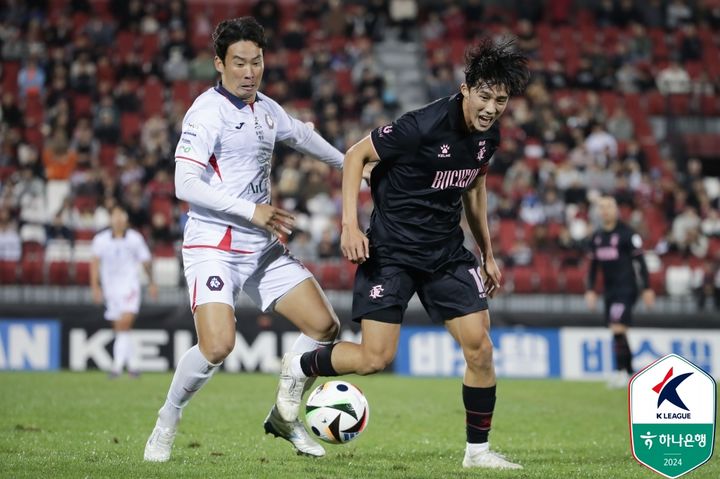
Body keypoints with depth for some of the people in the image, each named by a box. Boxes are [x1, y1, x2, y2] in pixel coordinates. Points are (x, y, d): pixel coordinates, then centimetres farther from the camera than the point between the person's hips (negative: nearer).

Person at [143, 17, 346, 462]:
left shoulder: (266, 109, 11)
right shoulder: (207, 112, -13)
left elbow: (302, 134, 34)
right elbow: (186, 184, -21)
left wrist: (347, 163, 46)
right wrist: (252, 211, -25)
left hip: (264, 248, 8)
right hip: (214, 247, -8)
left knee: (325, 326, 4)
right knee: (217, 346, -24)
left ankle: (283, 417, 22)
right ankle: (166, 424, 1)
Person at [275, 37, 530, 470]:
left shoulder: (489, 134, 0)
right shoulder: (424, 126, -23)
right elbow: (356, 154, -13)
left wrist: (487, 252, 21)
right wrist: (350, 224, -21)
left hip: (448, 251, 6)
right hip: (392, 250, -6)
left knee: (480, 348, -4)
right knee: (376, 357, -10)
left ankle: (478, 450, 10)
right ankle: (298, 368, 18)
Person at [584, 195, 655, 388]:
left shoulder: (627, 234, -8)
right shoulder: (596, 237, 11)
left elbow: (640, 261, -8)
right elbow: (593, 266, 18)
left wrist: (647, 288, -10)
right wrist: (590, 290, 11)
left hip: (626, 289, -7)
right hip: (609, 291, 7)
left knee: (618, 329, -17)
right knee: (617, 333, 9)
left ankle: (620, 372, -13)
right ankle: (630, 373, 18)